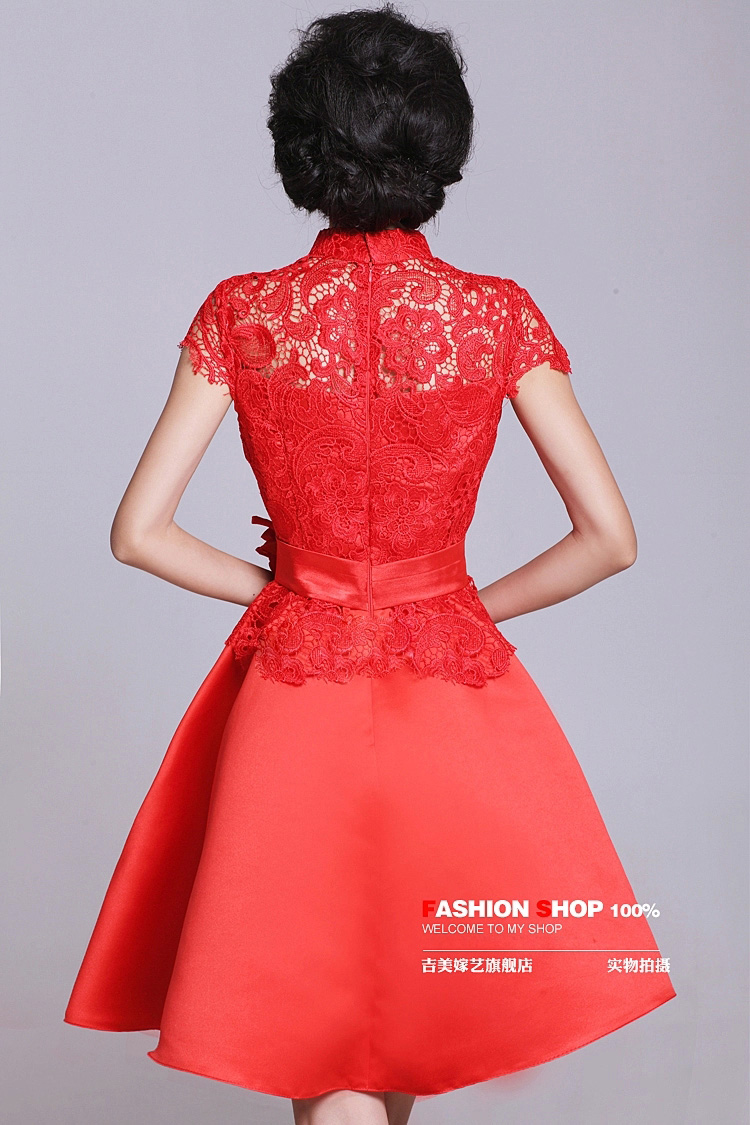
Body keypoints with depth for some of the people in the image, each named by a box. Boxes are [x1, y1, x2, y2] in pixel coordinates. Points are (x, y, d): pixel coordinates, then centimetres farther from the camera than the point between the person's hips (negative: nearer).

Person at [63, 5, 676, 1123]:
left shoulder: (242, 315, -7)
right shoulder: (500, 314, -7)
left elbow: (138, 531, -8)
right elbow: (610, 537, -8)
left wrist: (273, 591, 6)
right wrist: (476, 604, 5)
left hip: (295, 689, -1)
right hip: (454, 688, 1)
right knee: (424, 988, 25)